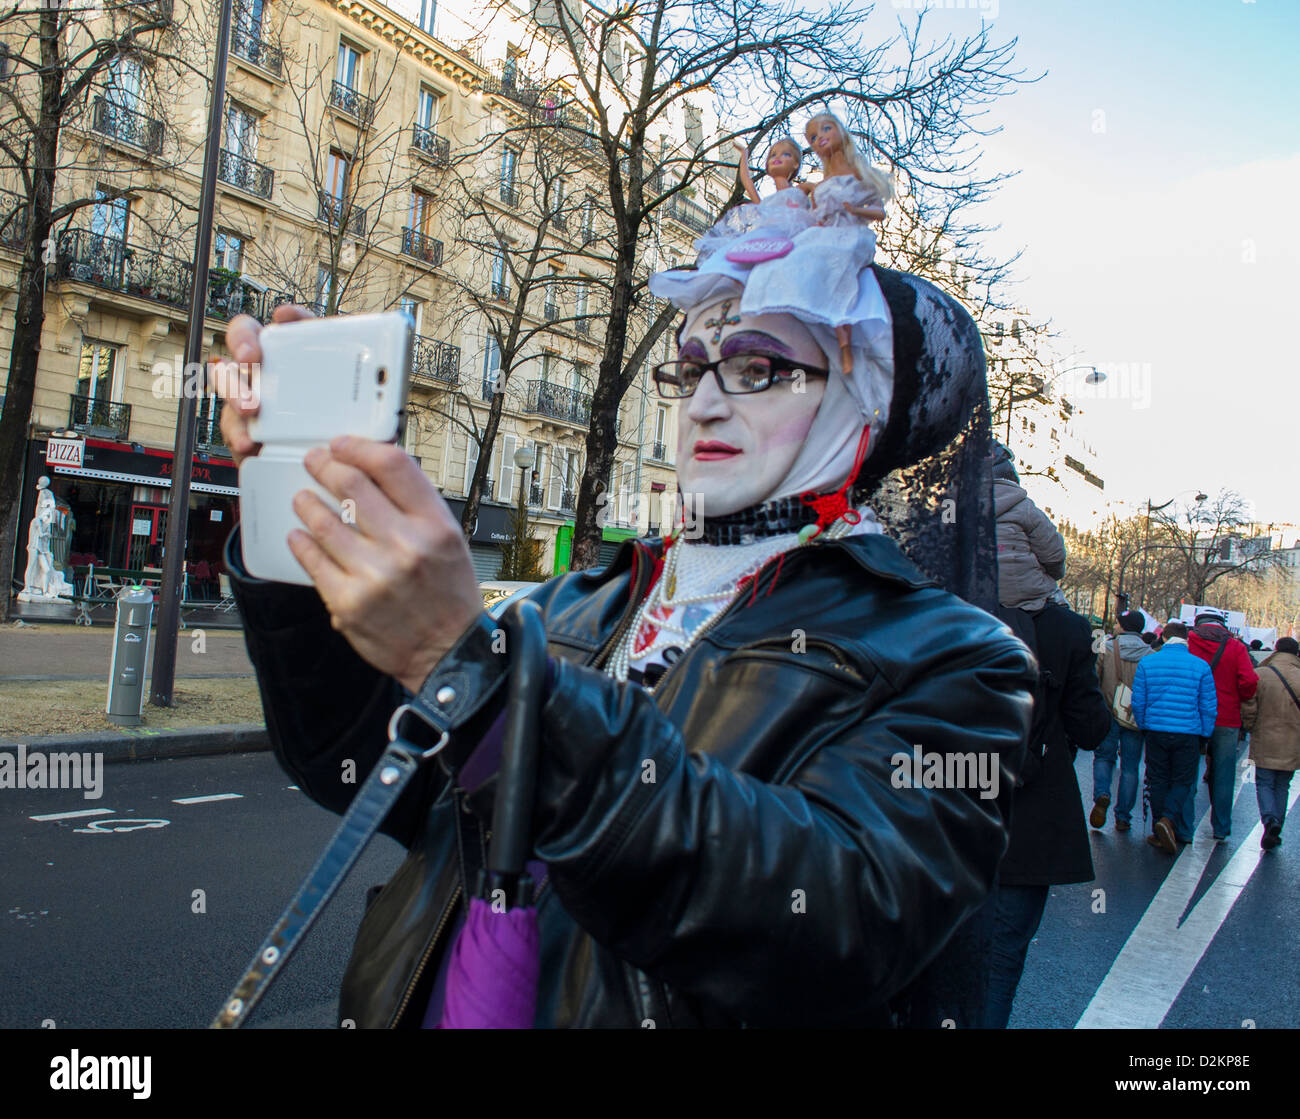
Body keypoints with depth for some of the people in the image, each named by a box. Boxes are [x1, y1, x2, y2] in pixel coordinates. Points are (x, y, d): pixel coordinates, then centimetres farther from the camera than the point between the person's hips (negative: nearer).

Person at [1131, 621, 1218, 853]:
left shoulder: (1146, 663, -2)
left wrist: (1144, 726, 16)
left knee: (1158, 781, 11)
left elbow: (1138, 702, 1)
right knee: (1182, 782, 10)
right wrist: (1205, 734, 11)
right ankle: (1168, 819, -13)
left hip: (1156, 731, 1)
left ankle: (1160, 832, 12)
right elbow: (1209, 706, -1)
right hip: (1188, 735, -1)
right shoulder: (1201, 666, -3)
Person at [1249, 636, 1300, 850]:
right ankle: (1276, 829, 15)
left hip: (1265, 743, -2)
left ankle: (1270, 820, -17)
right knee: (1282, 786, 15)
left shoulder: (1260, 674, -10)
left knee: (1264, 783, 7)